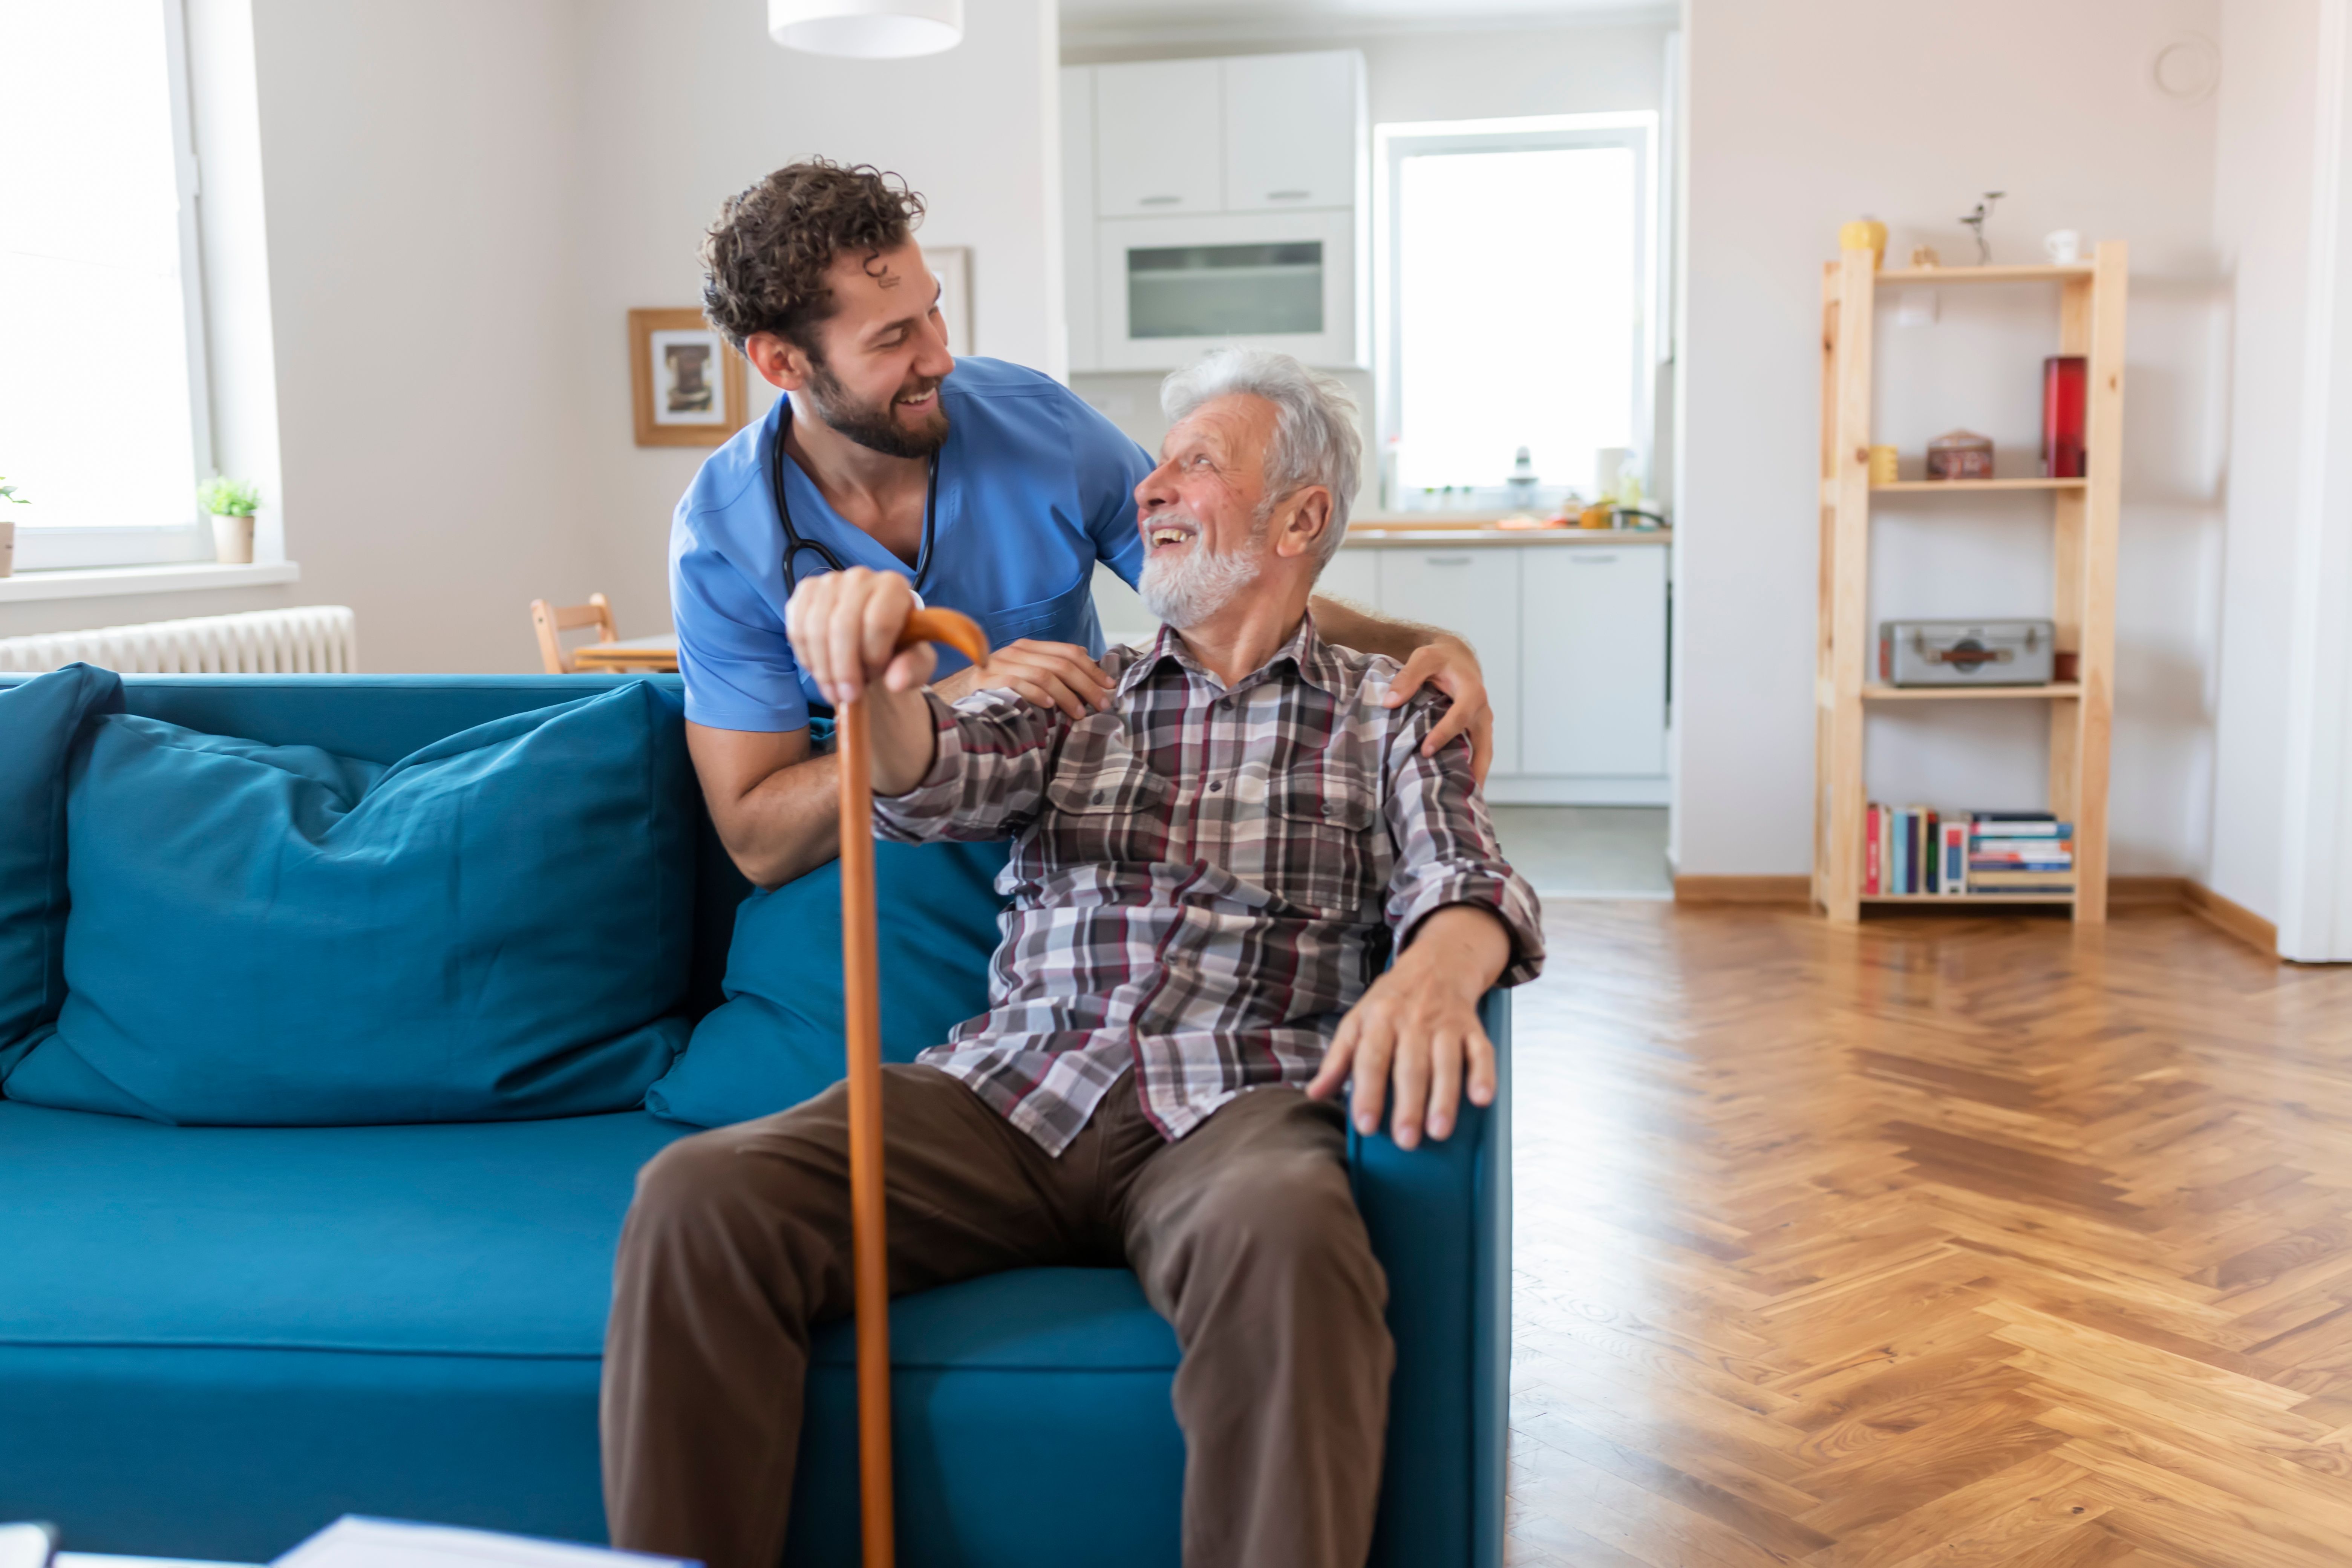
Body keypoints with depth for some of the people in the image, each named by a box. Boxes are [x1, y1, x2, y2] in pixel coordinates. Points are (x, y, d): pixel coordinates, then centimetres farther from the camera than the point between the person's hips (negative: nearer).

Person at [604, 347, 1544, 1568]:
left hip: (1230, 1106, -2)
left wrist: (1438, 966, -27)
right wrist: (878, 681, -22)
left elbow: (1465, 883, -1)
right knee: (697, 1198, -22)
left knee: (1286, 1239, -39)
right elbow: (935, 780, 3)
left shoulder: (1388, 714, 16)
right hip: (1007, 1089, 3)